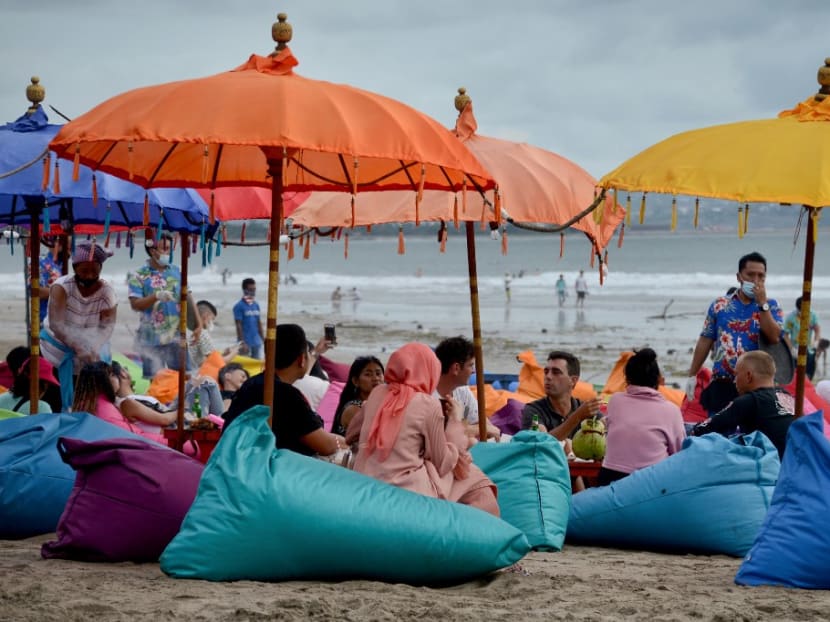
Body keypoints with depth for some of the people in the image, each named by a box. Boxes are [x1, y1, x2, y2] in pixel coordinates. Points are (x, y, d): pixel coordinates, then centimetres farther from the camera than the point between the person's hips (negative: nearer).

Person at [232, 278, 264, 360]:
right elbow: (238, 325, -10)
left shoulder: (256, 305, 11)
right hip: (246, 343, -6)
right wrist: (242, 342, -15)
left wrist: (263, 339, 13)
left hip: (257, 342, 6)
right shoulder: (239, 306, -8)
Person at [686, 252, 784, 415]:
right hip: (722, 384, 1)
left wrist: (762, 303, -12)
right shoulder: (719, 305, 7)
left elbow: (774, 337, -12)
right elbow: (705, 341, 10)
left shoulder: (770, 306, 4)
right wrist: (692, 375, 8)